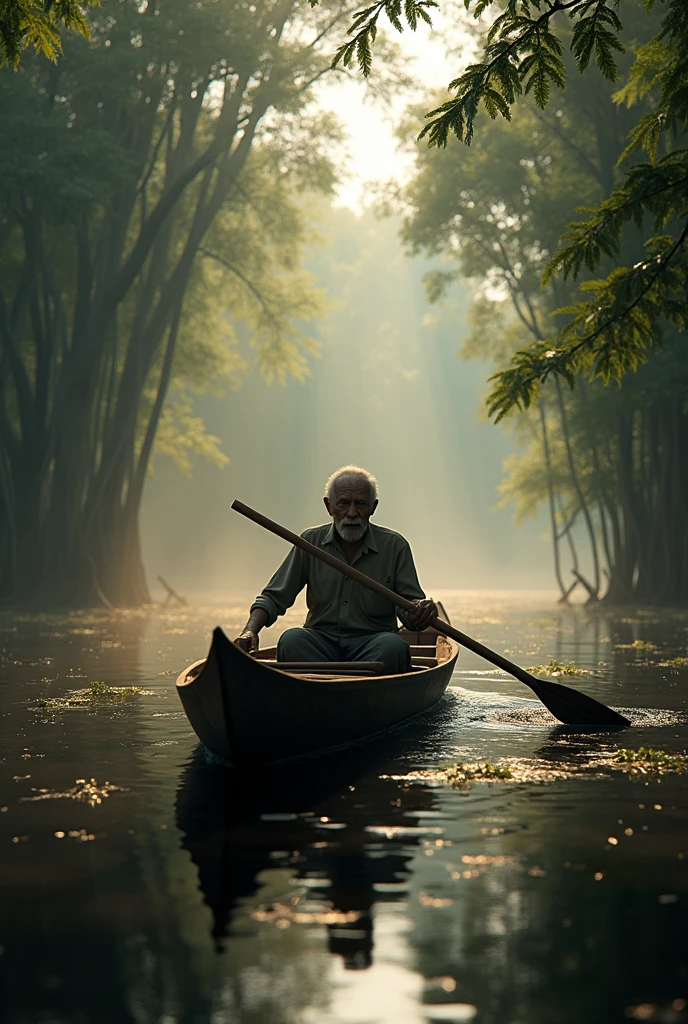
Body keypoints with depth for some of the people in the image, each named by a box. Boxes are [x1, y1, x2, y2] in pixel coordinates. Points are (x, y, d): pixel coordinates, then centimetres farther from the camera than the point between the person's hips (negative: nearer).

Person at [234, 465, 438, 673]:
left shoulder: (394, 546, 4)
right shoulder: (311, 541, 7)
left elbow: (409, 605, 3)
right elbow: (274, 597, 8)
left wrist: (422, 608, -22)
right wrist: (250, 630, -12)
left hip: (371, 645, -1)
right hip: (321, 644, 1)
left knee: (394, 646, -34)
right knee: (291, 639, -31)